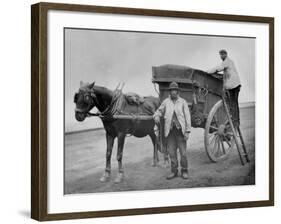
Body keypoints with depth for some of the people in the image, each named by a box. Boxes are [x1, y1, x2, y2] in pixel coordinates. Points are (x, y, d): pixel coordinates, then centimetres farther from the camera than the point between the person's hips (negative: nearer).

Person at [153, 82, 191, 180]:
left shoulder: (183, 102, 0)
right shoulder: (166, 102, 5)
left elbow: (187, 117, -1)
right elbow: (159, 111, 14)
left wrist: (187, 131, -6)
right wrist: (156, 116, -11)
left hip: (180, 130, -2)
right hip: (170, 130, 2)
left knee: (183, 152, -1)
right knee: (171, 152, 5)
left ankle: (184, 171, 13)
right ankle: (174, 171, 18)